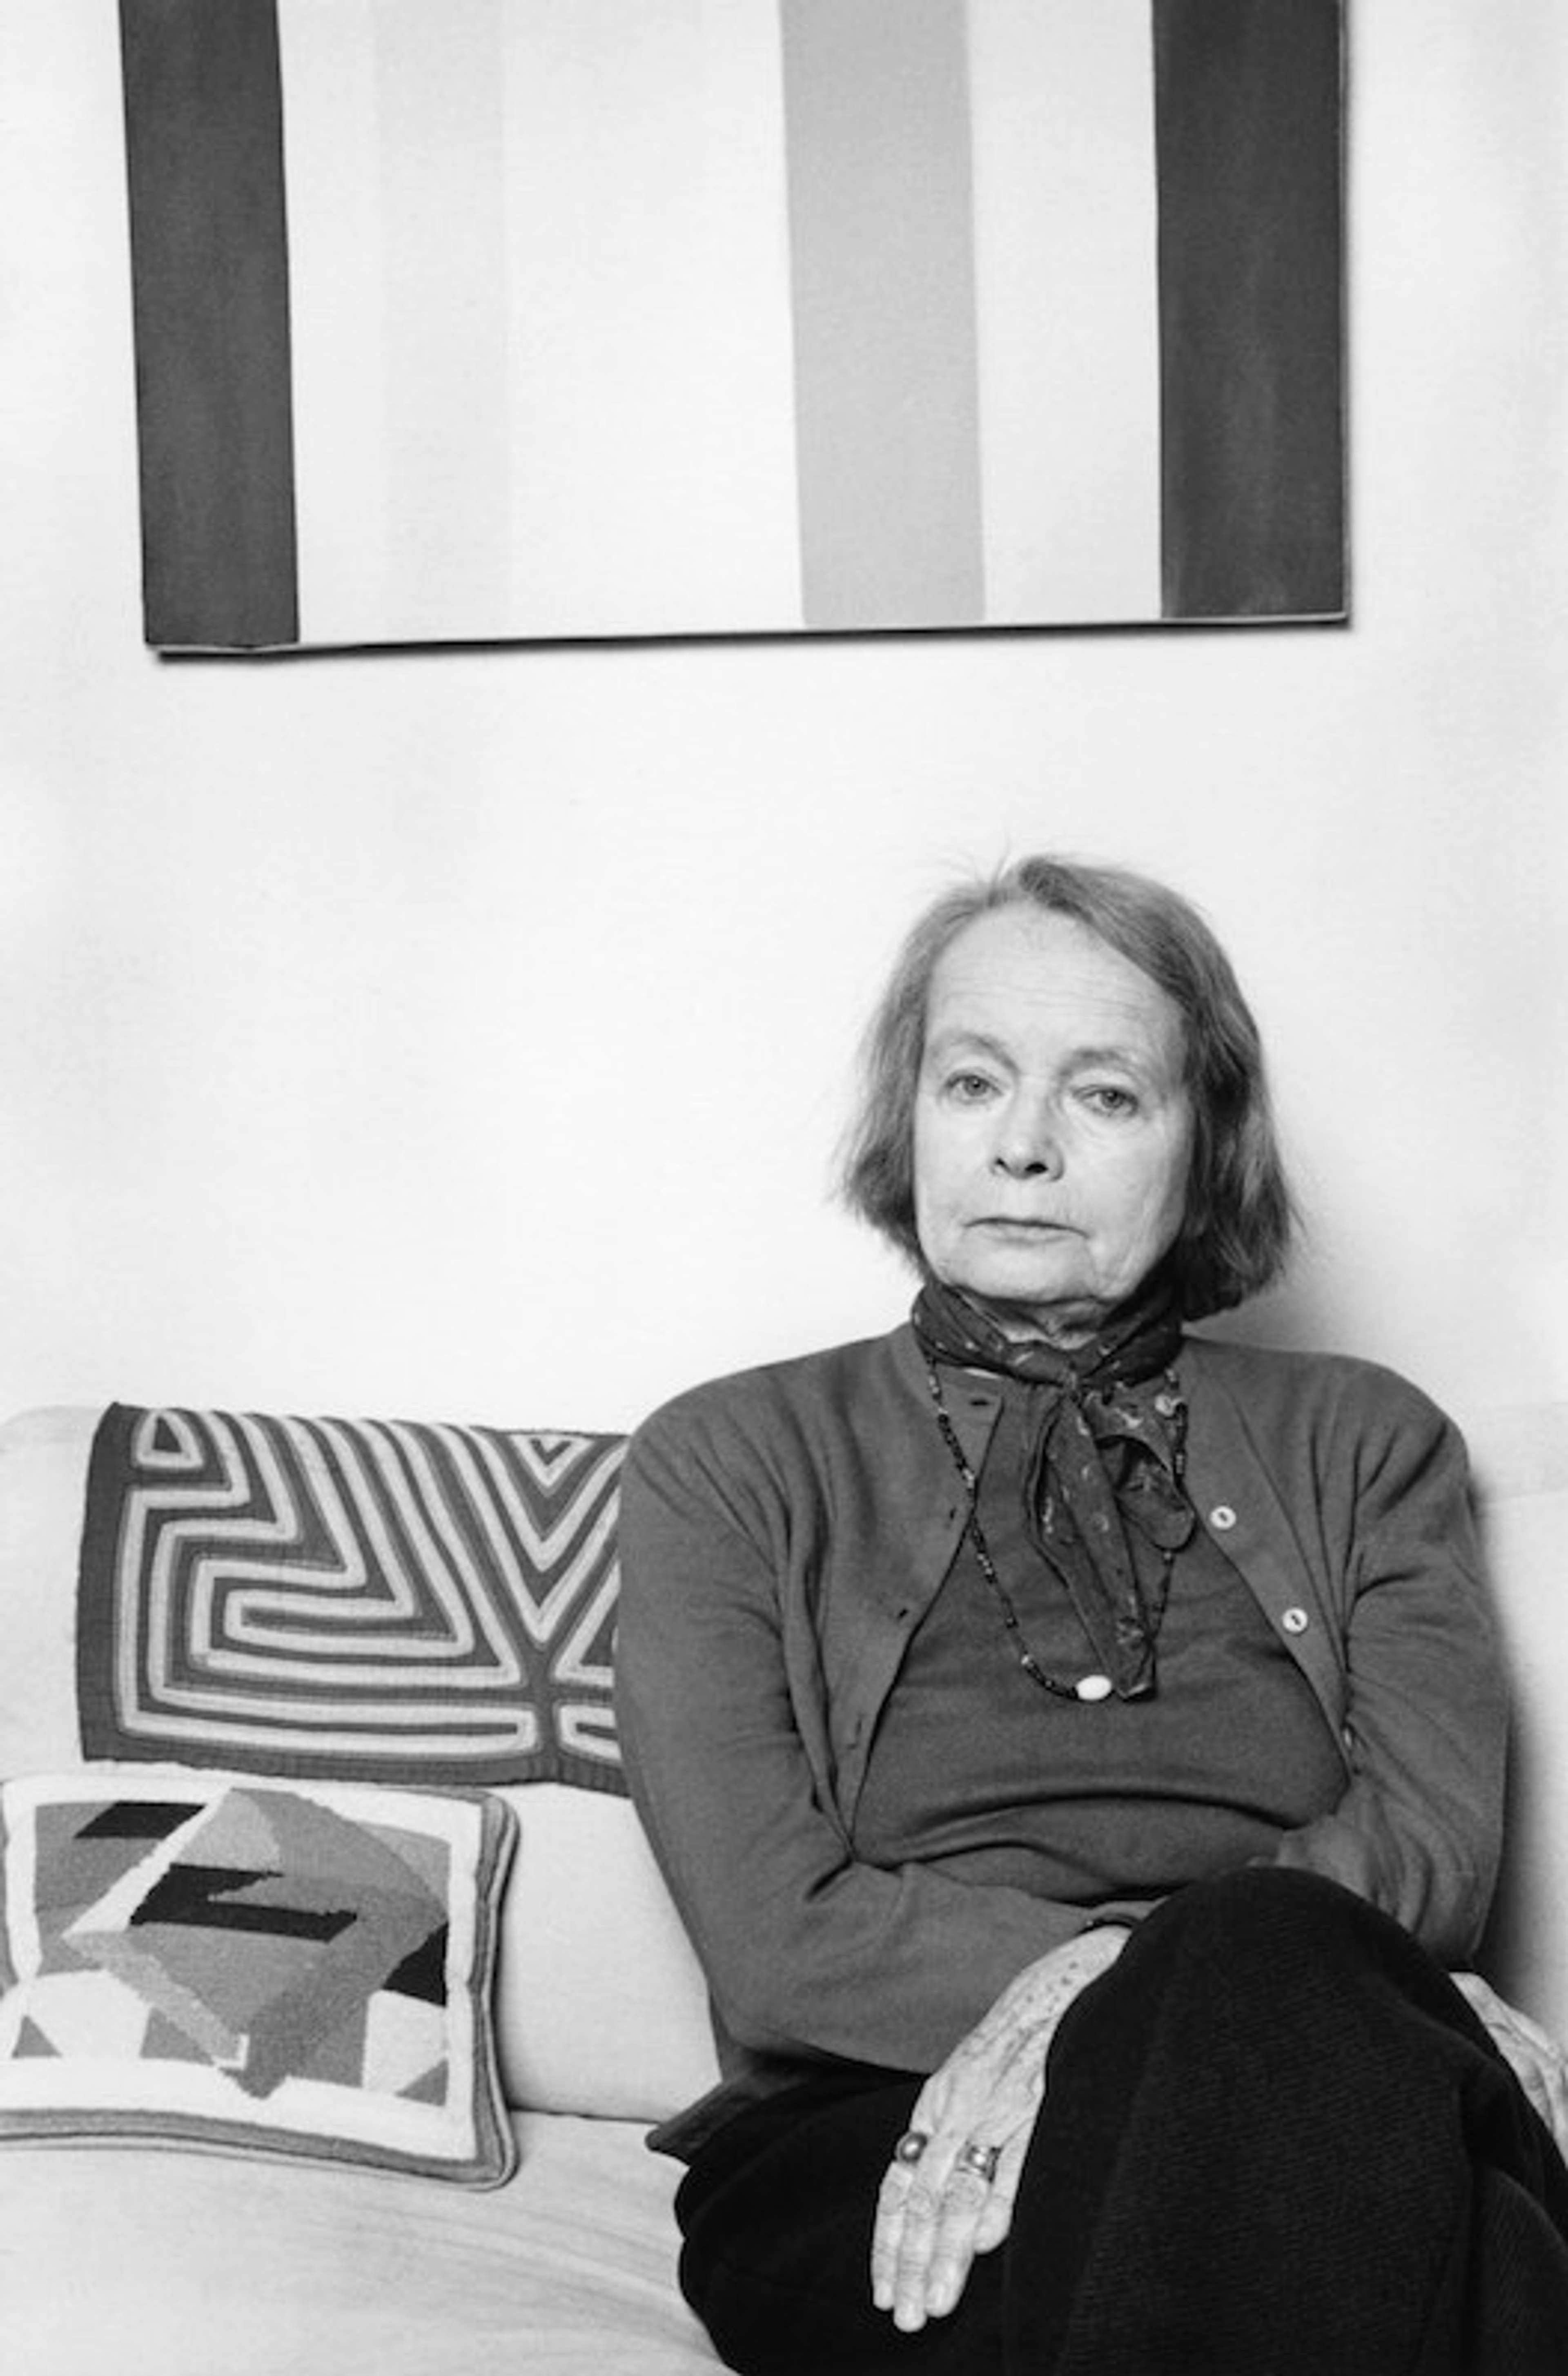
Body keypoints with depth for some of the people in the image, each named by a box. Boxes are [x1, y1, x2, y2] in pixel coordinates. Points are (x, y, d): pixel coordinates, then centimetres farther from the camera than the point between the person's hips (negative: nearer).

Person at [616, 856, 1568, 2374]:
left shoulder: (1361, 1444, 18)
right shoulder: (730, 1463, 11)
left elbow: (1433, 1852, 1)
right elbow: (782, 1947, -2)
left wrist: (1100, 2005, -17)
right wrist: (1220, 1988, -14)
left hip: (1297, 2135, 3)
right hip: (863, 2151, -2)